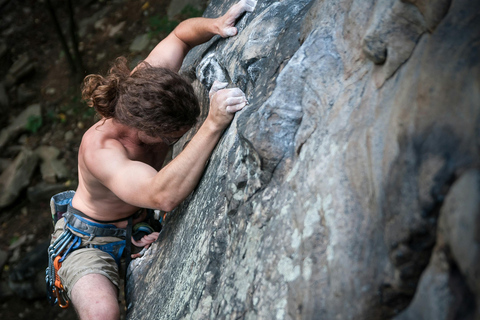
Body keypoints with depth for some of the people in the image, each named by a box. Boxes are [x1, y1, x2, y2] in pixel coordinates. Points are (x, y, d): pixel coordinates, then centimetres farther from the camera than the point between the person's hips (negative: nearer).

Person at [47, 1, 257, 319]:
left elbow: (181, 34, -6)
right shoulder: (100, 149, -41)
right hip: (90, 241, -7)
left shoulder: (144, 88, -22)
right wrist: (213, 125, -62)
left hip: (139, 226, 8)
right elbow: (164, 196, -56)